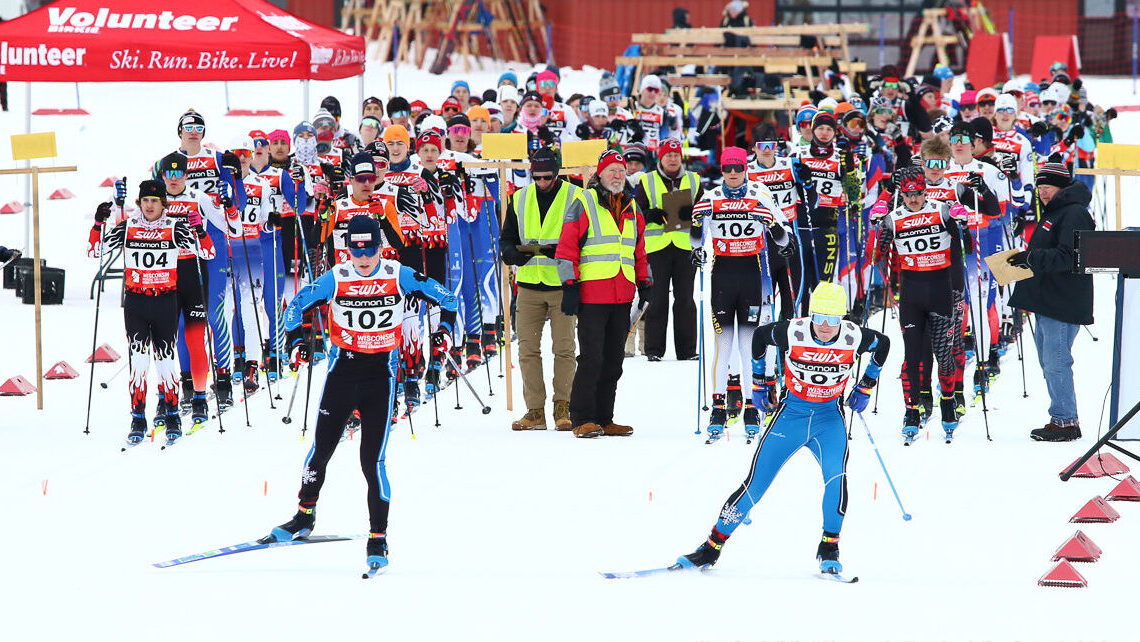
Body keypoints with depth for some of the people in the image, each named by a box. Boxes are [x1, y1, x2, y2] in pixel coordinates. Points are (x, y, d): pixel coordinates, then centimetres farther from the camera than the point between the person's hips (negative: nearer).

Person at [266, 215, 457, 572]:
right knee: (321, 449, 5)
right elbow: (297, 306, 7)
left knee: (373, 459, -7)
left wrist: (445, 327, -3)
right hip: (343, 369, 2)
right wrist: (297, 339, -6)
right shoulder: (335, 279, -4)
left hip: (381, 375, -2)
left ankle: (378, 539, -1)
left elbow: (444, 297, 7)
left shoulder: (399, 277, -5)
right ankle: (304, 518, 26)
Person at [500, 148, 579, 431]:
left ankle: (563, 406, 7)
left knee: (564, 348, -3)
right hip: (529, 284, 3)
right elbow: (506, 237, 12)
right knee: (528, 348, 0)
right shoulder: (520, 199, 10)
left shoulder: (574, 197, -1)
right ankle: (535, 411, 5)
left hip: (562, 284, -3)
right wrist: (512, 252, -12)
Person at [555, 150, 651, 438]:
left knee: (613, 360, 8)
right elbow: (567, 246, -4)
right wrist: (570, 284, -10)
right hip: (592, 293, -6)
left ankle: (603, 419, 13)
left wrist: (644, 283, 18)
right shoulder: (584, 203, -1)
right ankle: (582, 420, -5)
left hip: (622, 296, 6)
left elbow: (640, 251, 25)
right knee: (591, 359, -9)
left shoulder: (632, 208, 17)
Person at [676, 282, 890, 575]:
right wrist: (757, 384, 9)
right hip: (792, 412, 0)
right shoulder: (793, 333, -18)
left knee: (836, 476, -27)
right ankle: (712, 547, 8)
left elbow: (883, 344, 9)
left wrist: (865, 388, 12)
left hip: (829, 418, 0)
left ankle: (829, 550, -11)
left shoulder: (854, 338, -15)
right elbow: (759, 336, 3)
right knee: (755, 484, -4)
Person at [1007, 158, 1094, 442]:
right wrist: (1027, 257, 15)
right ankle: (1065, 420, 20)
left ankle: (1065, 421, -4)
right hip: (1046, 301, 11)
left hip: (1063, 303, -11)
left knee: (1056, 362, -9)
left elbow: (1068, 257, -23)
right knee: (1048, 361, 14)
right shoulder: (1053, 212, 19)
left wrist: (1033, 258, -26)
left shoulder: (1074, 214, -13)